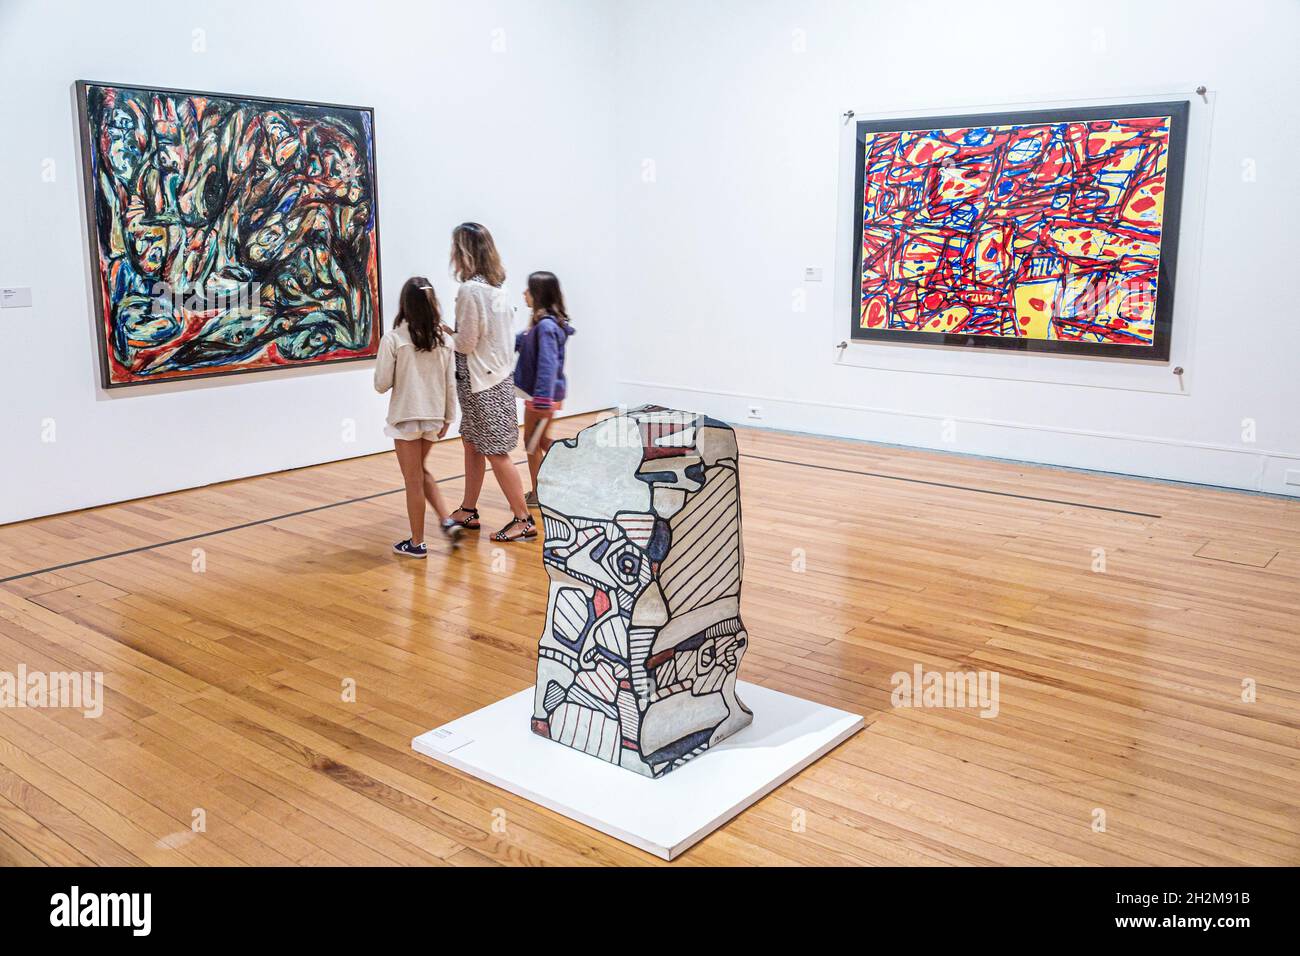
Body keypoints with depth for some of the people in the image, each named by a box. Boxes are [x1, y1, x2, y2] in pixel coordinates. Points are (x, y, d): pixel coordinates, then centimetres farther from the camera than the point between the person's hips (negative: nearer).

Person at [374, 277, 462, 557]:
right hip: (434, 417, 4)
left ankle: (417, 543, 16)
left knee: (414, 481, 6)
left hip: (405, 418, -4)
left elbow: (382, 384, -11)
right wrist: (448, 417, 13)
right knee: (421, 472, 25)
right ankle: (447, 520, 12)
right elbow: (450, 383, 3)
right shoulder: (442, 339, -1)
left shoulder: (393, 338, -14)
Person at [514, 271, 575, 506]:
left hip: (543, 393, -9)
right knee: (541, 440, 19)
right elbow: (518, 342, 22)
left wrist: (542, 399, -29)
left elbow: (548, 364, -27)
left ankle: (537, 494, 15)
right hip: (537, 392, 9)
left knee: (532, 441, 3)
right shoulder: (541, 323, 9)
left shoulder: (546, 326, -21)